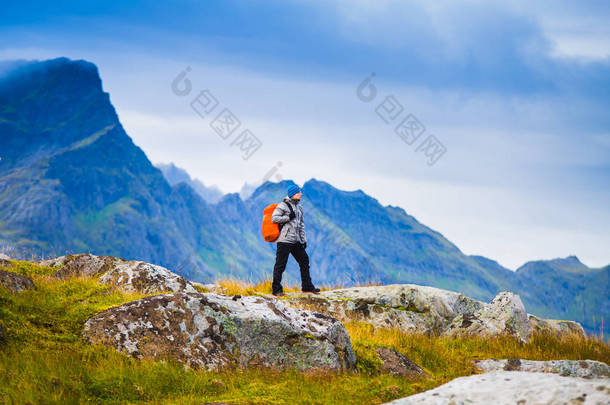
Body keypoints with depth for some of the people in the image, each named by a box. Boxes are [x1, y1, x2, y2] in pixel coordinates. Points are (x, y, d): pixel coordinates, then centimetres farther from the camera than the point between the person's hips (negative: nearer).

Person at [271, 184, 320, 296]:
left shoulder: (299, 207, 17)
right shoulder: (283, 205, -7)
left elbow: (301, 224, 21)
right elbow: (274, 218, -15)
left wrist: (303, 240, 16)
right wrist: (288, 217, -15)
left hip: (296, 241, 8)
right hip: (284, 240, -8)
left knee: (304, 260, 11)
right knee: (280, 264, -6)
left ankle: (307, 286, 22)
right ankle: (276, 289, 0)